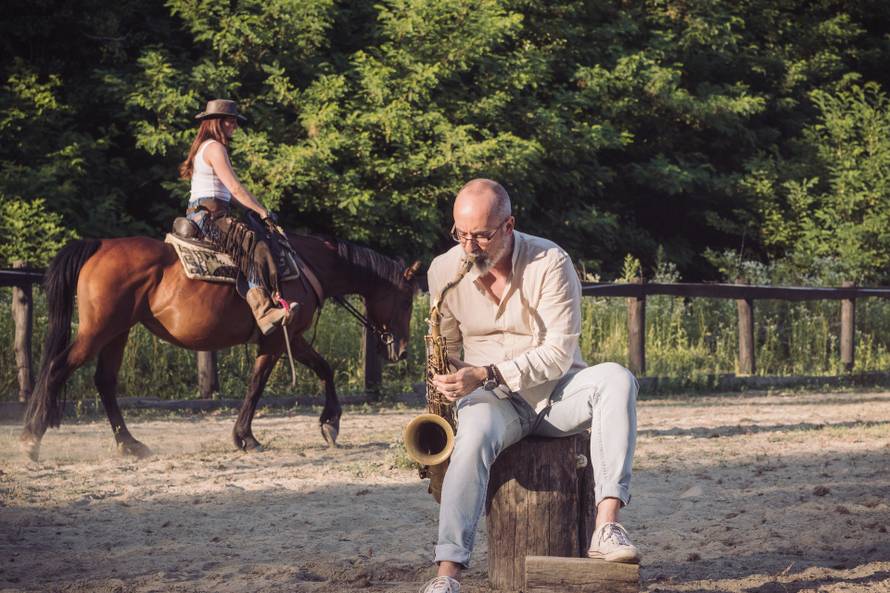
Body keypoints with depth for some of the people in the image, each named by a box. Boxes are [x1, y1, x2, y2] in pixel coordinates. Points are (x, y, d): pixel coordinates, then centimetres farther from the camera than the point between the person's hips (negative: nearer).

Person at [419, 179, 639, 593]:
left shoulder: (550, 263, -15)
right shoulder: (444, 270, -3)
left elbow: (559, 352, -20)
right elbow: (446, 349, 11)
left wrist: (485, 374, -30)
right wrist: (446, 386, -9)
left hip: (556, 391, -1)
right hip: (494, 400, 1)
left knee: (616, 379, -32)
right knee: (473, 438, -35)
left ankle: (606, 527, -42)